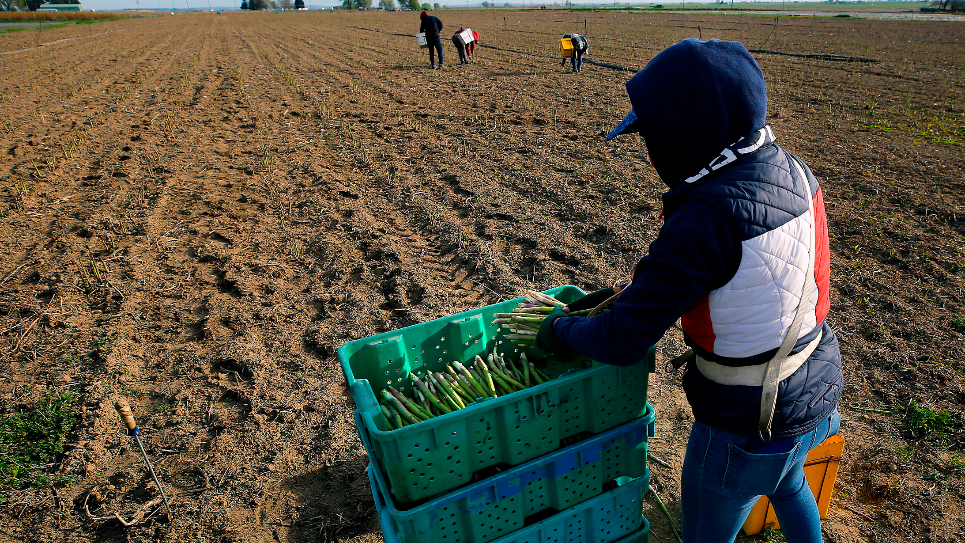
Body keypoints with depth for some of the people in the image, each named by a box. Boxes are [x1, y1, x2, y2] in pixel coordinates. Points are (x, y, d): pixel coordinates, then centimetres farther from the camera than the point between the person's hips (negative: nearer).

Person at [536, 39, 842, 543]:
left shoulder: (705, 218, -32)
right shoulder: (790, 169, -6)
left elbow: (623, 343, -27)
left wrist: (560, 330, -8)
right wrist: (629, 291, 4)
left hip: (746, 429, -7)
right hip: (819, 394, 8)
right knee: (788, 486, 37)